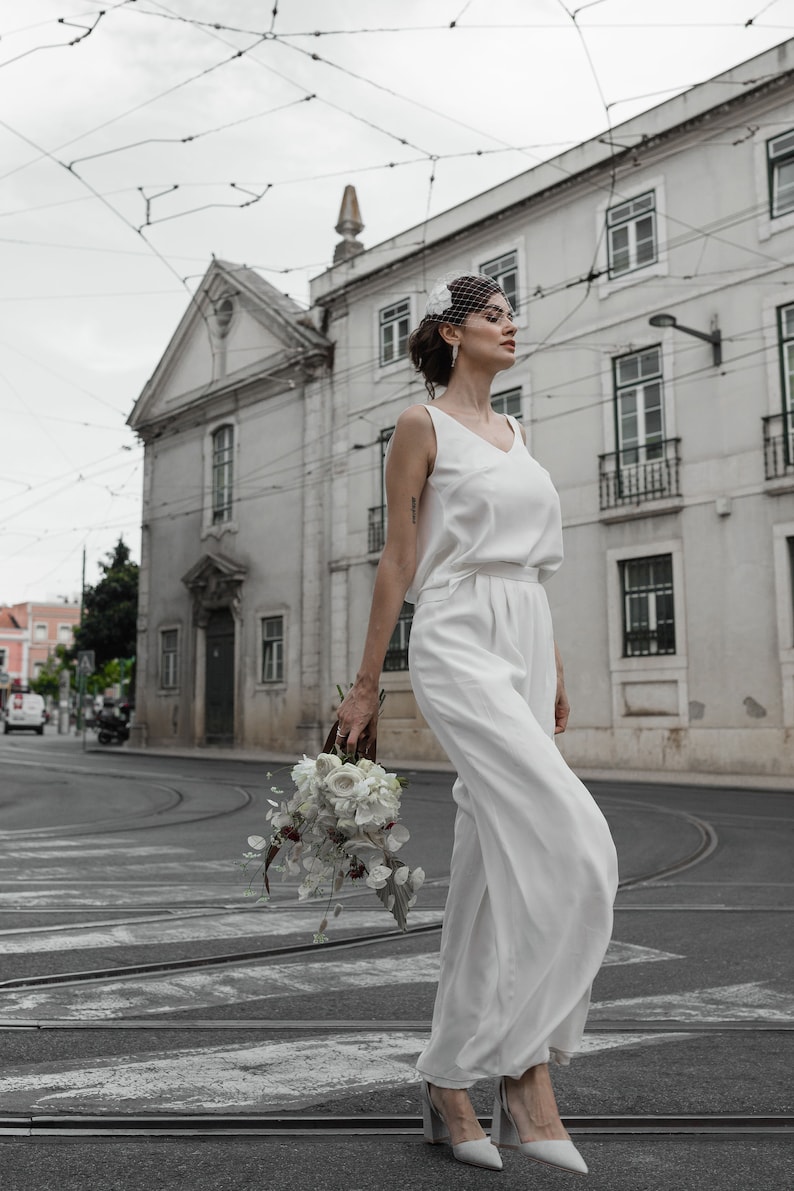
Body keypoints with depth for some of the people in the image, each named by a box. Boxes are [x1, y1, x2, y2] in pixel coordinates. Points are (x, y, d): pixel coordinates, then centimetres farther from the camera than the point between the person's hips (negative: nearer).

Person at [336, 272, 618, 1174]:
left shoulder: (516, 433, 21)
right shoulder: (422, 426, 1)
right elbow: (398, 560, -3)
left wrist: (554, 668, 19)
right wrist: (365, 685, -4)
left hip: (526, 646, 8)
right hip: (459, 643, -7)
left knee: (496, 866, 6)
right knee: (574, 847, -19)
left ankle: (452, 1080, 16)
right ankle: (525, 1073, -7)